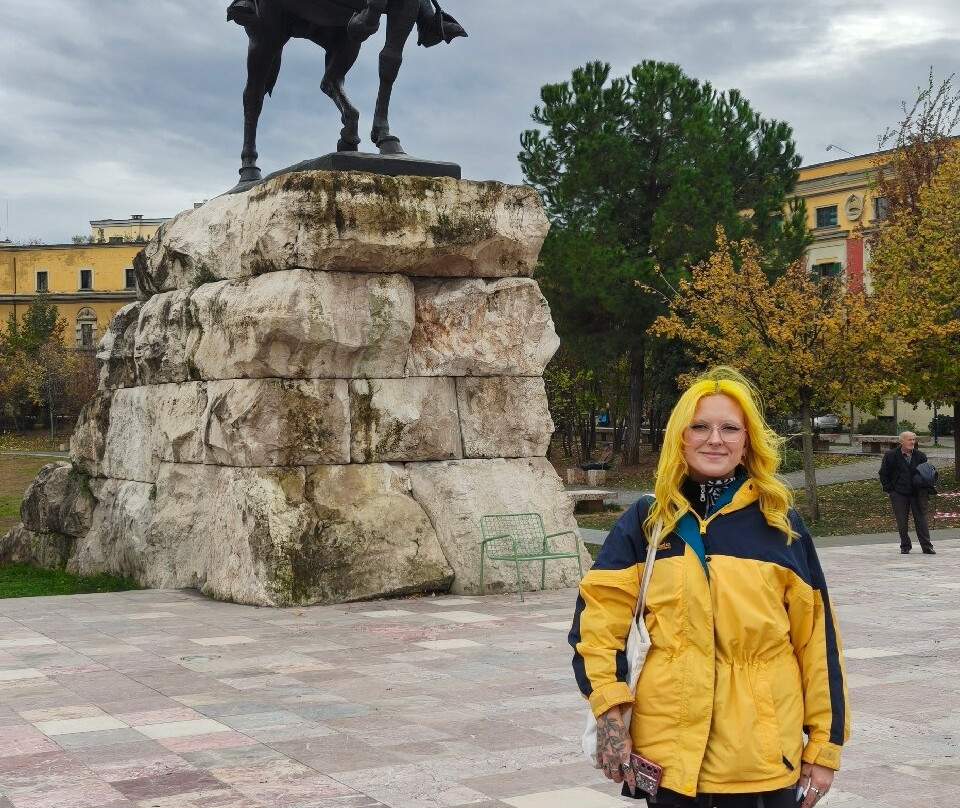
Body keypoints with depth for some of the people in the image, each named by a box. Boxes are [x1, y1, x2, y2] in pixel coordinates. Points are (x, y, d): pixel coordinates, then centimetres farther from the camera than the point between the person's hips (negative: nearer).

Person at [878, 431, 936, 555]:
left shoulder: (920, 456, 5)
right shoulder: (891, 456, -4)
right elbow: (883, 474, 2)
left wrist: (925, 491, 3)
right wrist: (890, 490, -4)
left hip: (917, 494, 2)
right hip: (899, 494, -2)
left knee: (921, 520, 1)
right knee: (902, 522, 1)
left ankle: (927, 546, 5)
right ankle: (905, 546, 14)